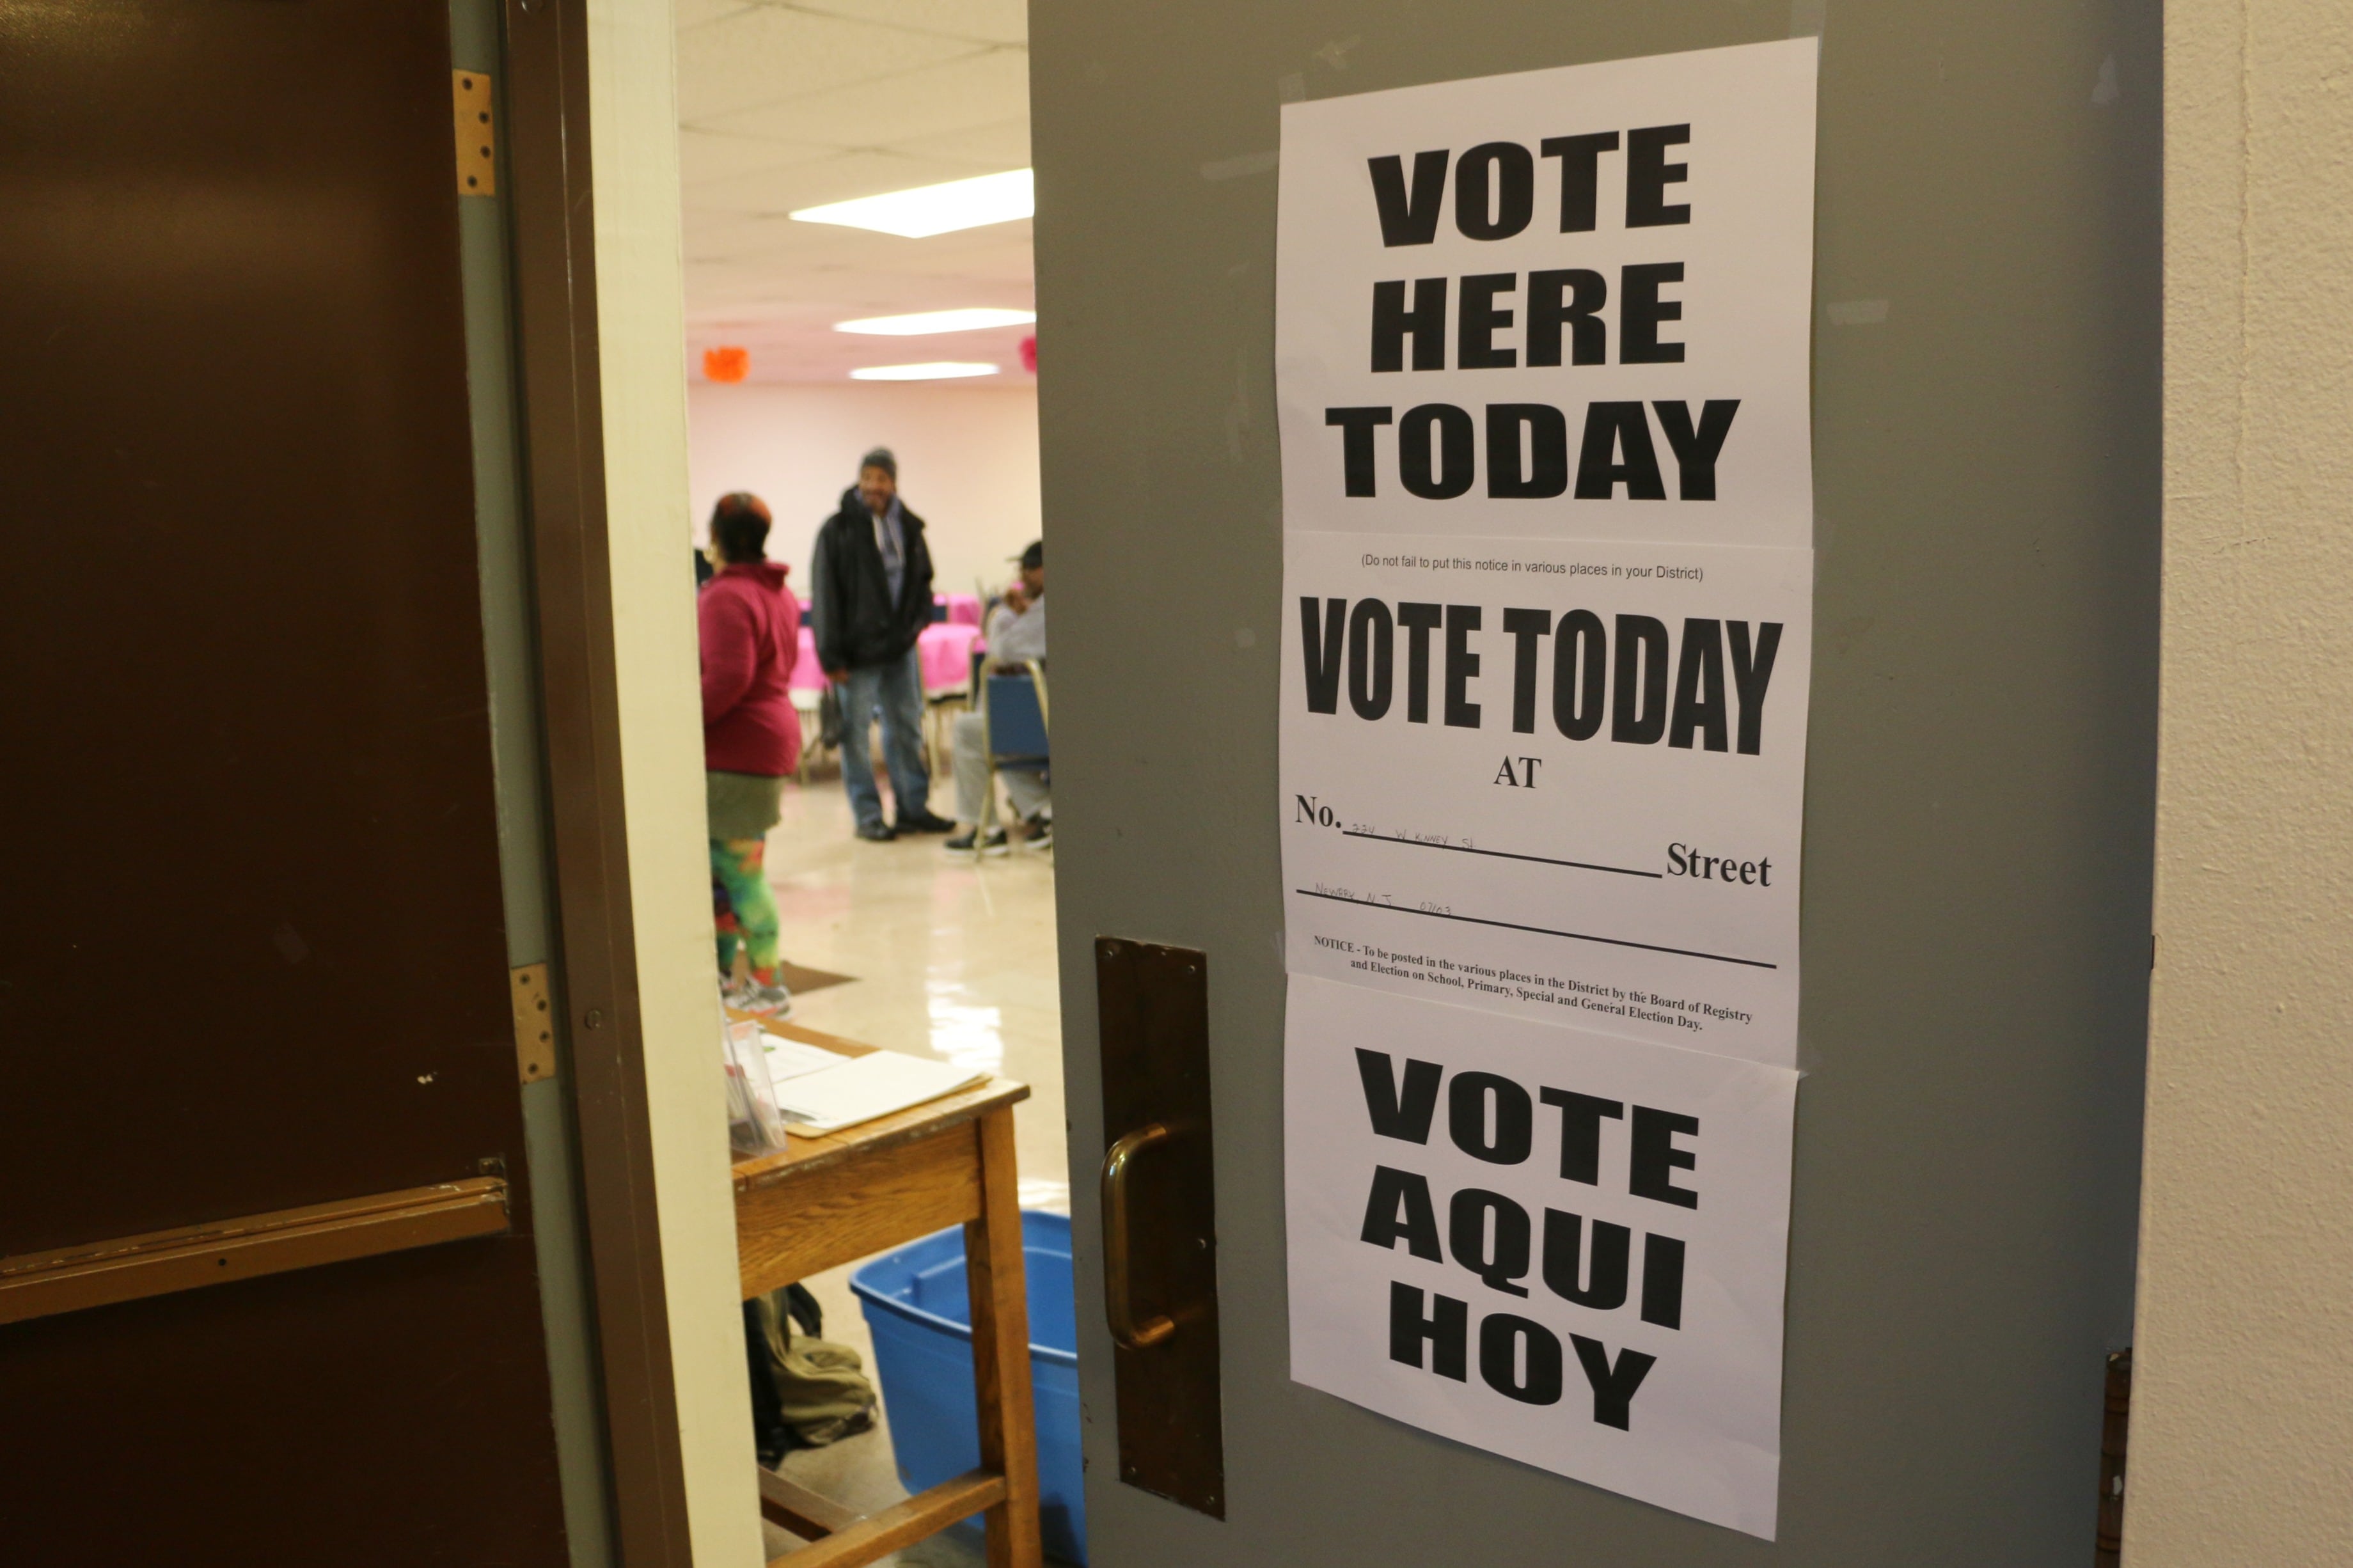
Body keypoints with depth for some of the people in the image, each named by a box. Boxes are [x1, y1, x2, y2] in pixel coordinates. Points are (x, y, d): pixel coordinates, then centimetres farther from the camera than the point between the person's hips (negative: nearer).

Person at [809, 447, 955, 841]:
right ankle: (868, 817, 7)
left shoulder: (909, 527, 9)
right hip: (858, 653, -5)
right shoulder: (838, 530, -6)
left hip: (900, 647, 5)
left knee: (908, 730, 10)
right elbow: (825, 596, -8)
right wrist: (832, 657, -12)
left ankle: (914, 808, 19)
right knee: (855, 735, 0)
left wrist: (917, 623, 5)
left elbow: (922, 581, 21)